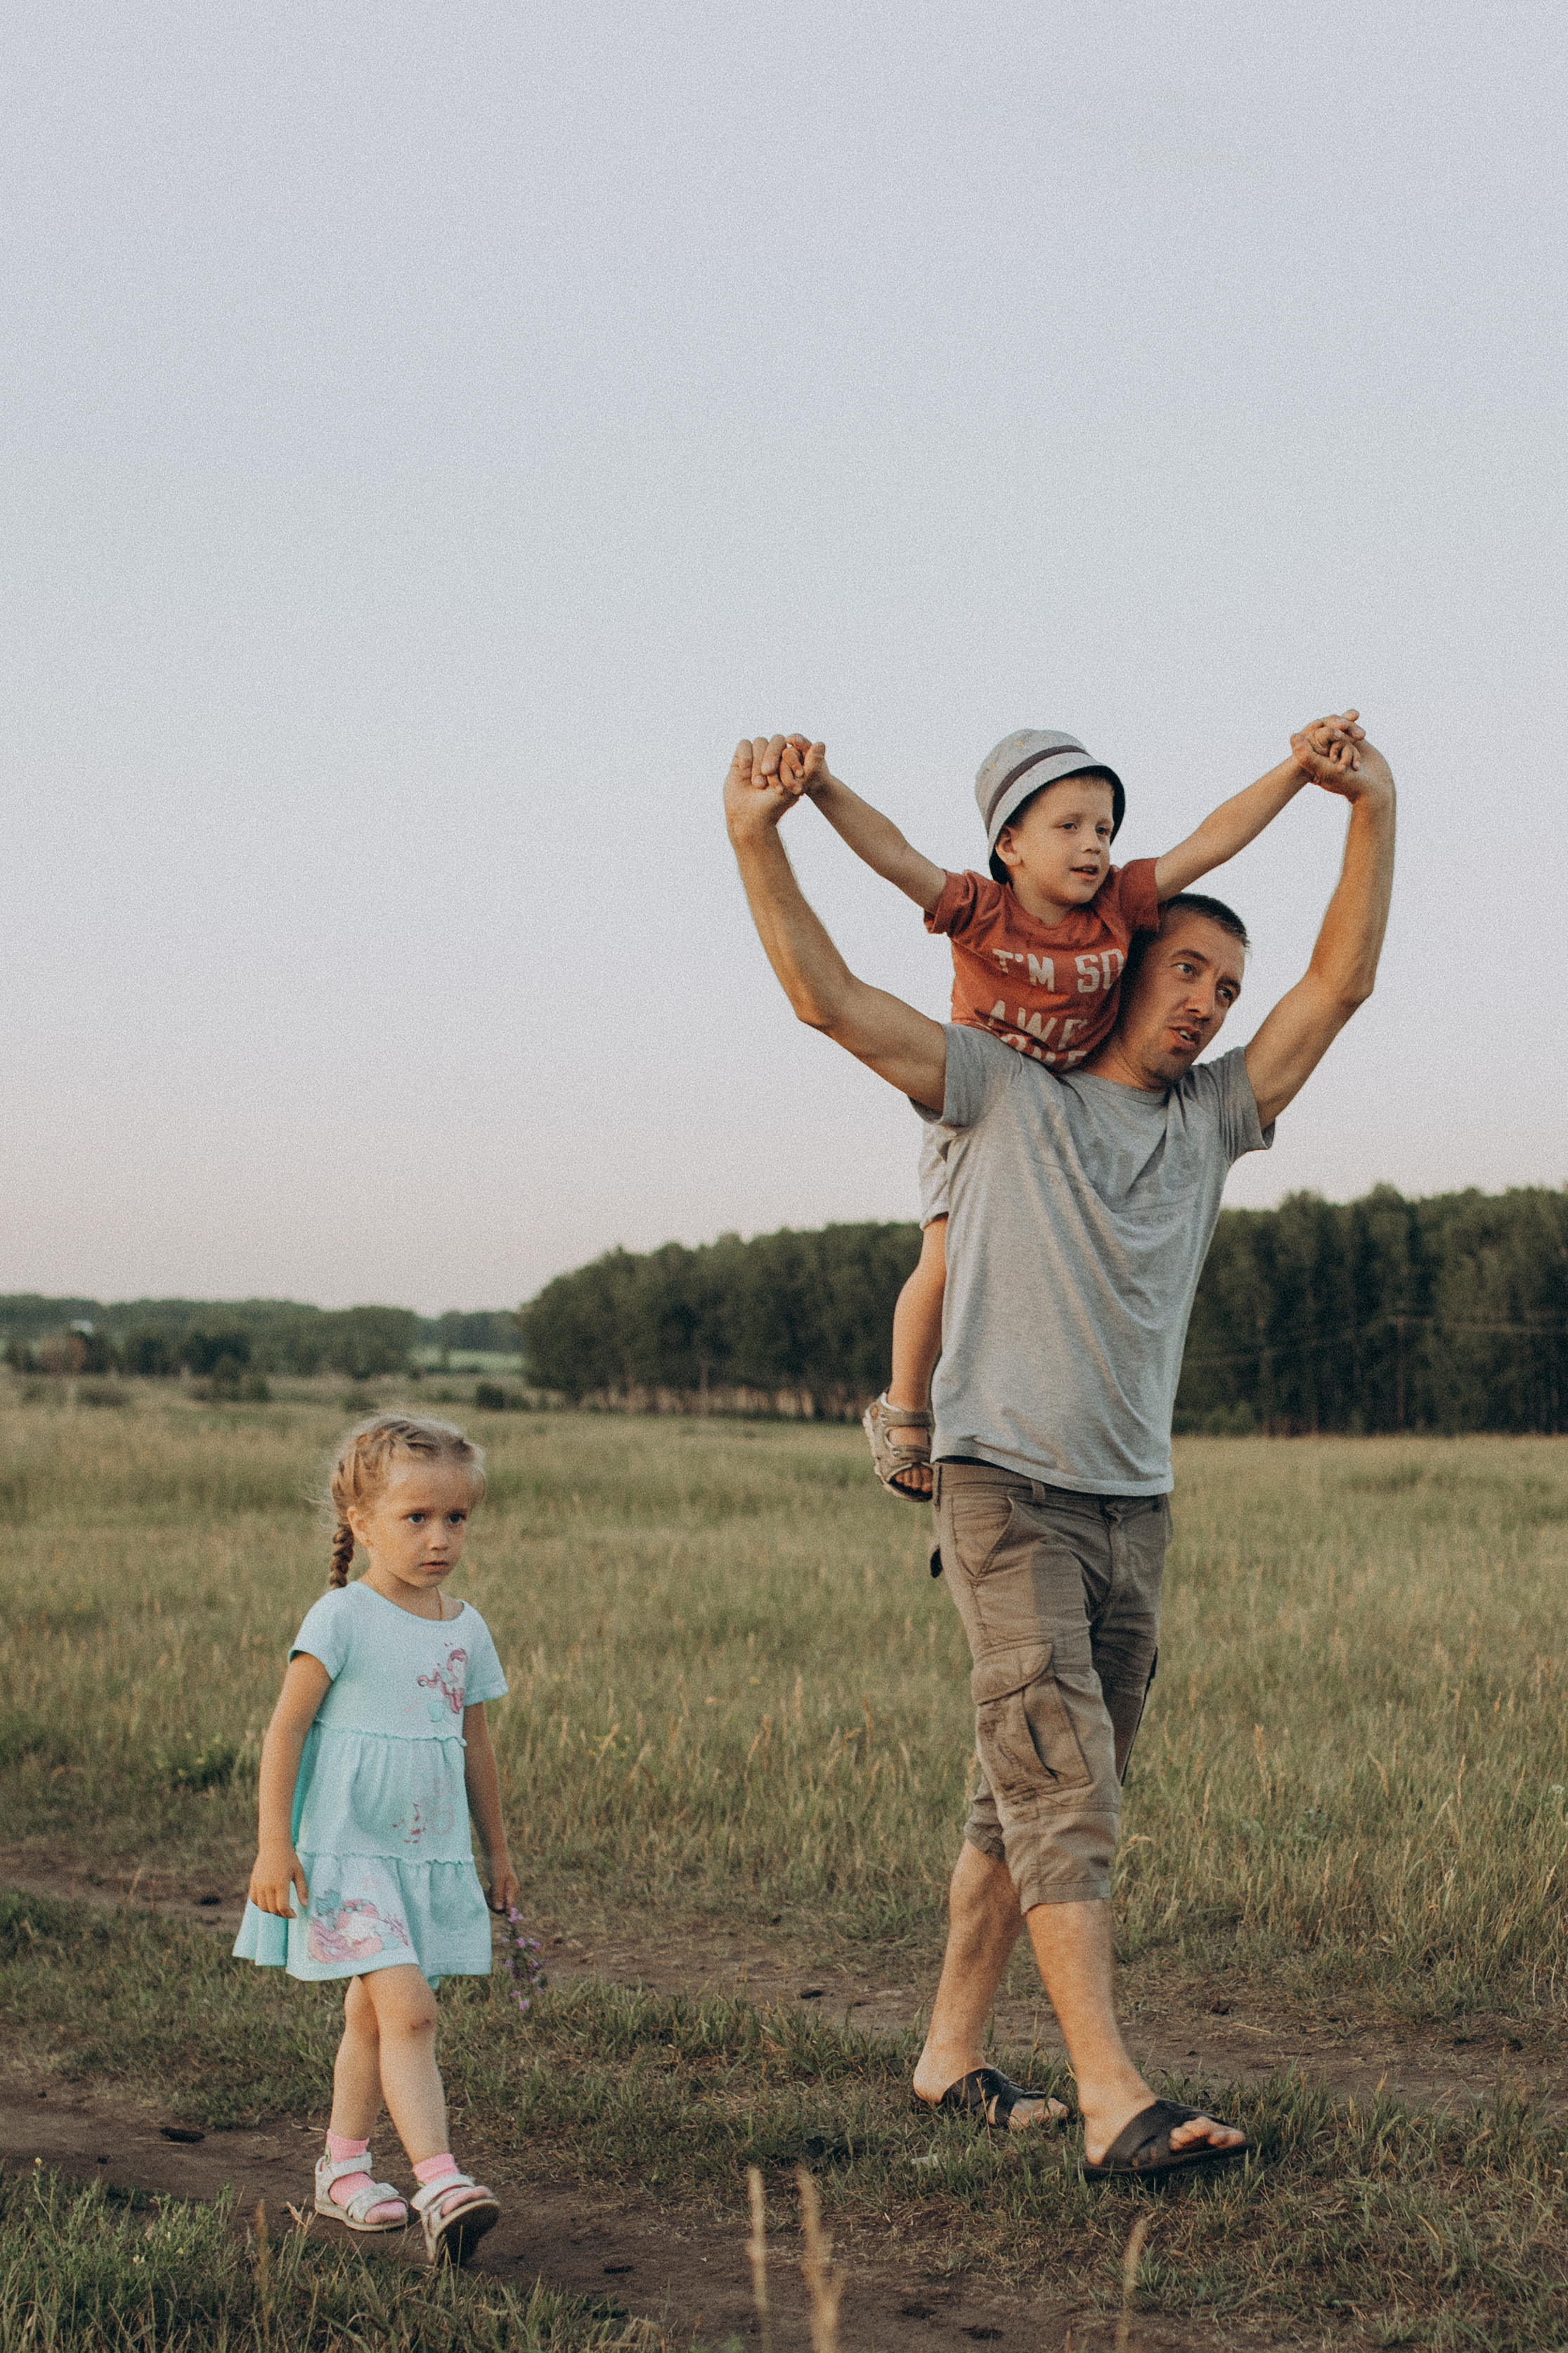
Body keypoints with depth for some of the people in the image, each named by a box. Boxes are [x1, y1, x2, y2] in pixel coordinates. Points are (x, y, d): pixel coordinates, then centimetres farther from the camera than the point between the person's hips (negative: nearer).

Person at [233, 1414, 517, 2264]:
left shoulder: (466, 1629, 7)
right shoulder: (341, 1619, -11)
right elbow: (285, 1729, -11)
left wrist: (497, 1853, 22)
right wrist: (274, 1842, -15)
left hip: (434, 1855, 6)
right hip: (348, 1849, -6)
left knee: (373, 2015, 15)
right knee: (409, 2010, -16)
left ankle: (344, 2167, 29)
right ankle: (439, 2183, -20)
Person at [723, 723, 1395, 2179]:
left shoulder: (1212, 1120, 16)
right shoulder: (1006, 1095, 4)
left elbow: (1341, 984, 10)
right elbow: (831, 1000, -3)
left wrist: (1374, 810, 3)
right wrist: (756, 842, -12)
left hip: (1135, 1508, 6)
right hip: (1007, 1493, -5)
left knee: (1030, 1800, 11)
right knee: (1063, 1796, -13)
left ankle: (951, 2056, 23)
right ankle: (1115, 2105, -19)